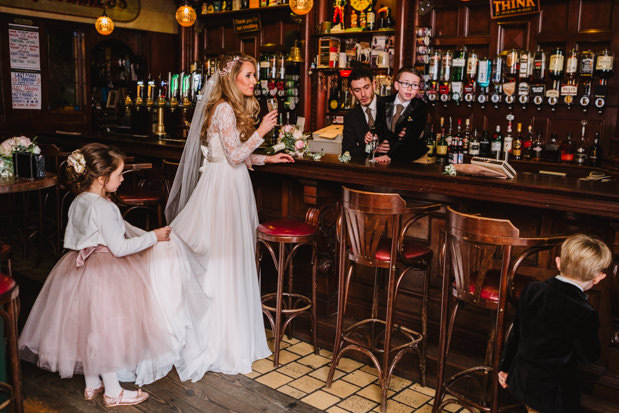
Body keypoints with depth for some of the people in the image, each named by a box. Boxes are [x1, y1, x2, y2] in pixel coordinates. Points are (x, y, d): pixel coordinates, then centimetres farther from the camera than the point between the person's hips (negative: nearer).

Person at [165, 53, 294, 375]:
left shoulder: (236, 108, 16)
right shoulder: (224, 109, -15)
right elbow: (234, 155, -18)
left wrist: (267, 159, 16)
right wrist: (260, 132, -16)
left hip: (233, 187, 10)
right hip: (223, 187, -10)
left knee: (233, 259, 14)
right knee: (221, 261, -2)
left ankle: (232, 332, 27)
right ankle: (219, 340, 10)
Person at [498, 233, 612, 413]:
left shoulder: (532, 290, -10)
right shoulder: (583, 314, -27)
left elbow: (515, 333, 1)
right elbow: (590, 356, -12)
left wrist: (505, 366, 12)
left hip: (521, 379, 6)